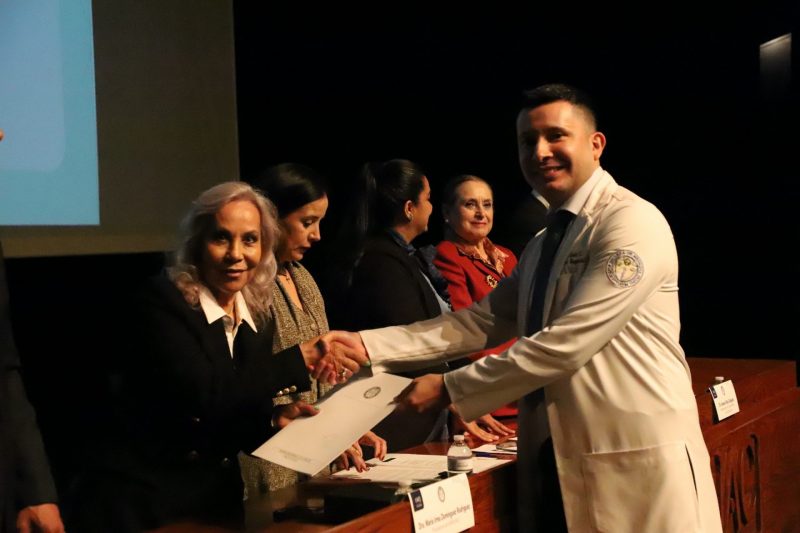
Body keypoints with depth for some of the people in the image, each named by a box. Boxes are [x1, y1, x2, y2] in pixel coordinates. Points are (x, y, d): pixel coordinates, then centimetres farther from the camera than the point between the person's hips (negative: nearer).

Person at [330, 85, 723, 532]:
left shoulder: (632, 223, -12)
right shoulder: (543, 245, 16)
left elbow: (564, 343, -19)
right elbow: (480, 322, 7)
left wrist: (449, 390, -13)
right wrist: (366, 345, -4)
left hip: (637, 461, -7)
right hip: (560, 462, 8)